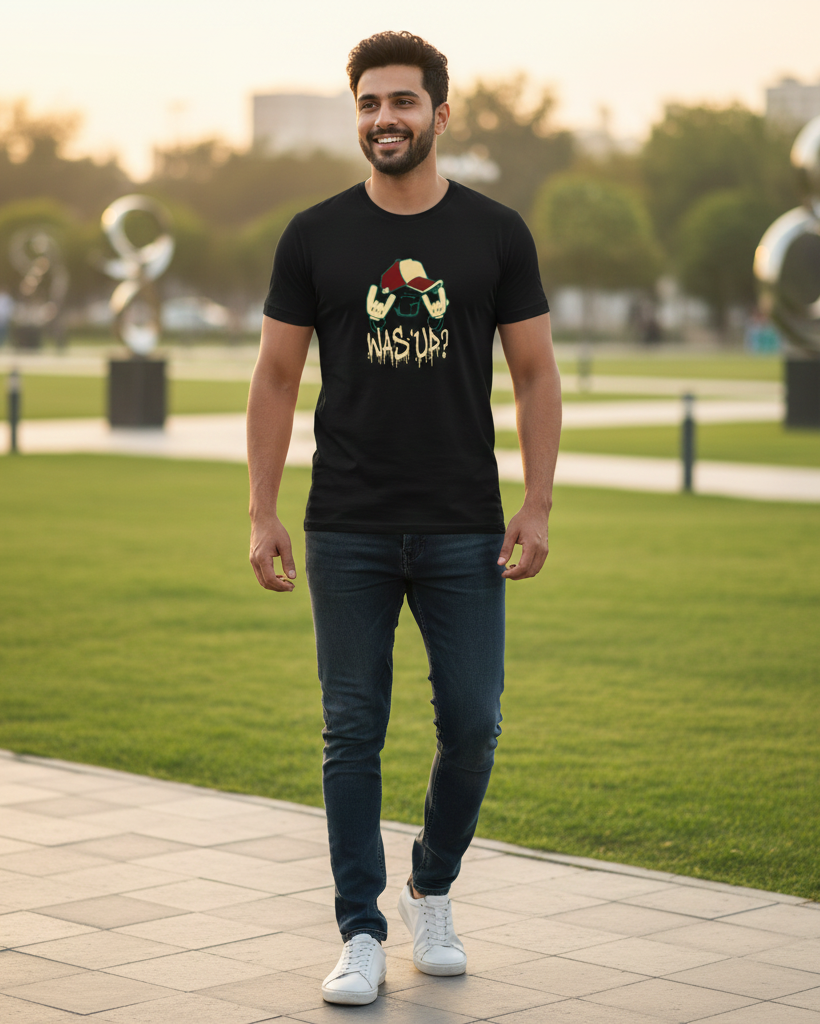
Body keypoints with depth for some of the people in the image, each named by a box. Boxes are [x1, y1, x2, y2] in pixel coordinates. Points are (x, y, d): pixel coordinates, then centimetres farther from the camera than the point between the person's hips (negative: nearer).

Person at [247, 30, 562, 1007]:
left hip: (465, 534, 0)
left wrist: (537, 506, -4)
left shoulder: (495, 233, 2)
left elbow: (535, 375, 4)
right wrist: (262, 514, -1)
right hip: (347, 533, 0)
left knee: (473, 725, 2)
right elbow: (276, 379, 5)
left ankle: (432, 894, 27)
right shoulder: (314, 237, 2)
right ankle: (361, 935, 11)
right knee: (353, 733, 2)